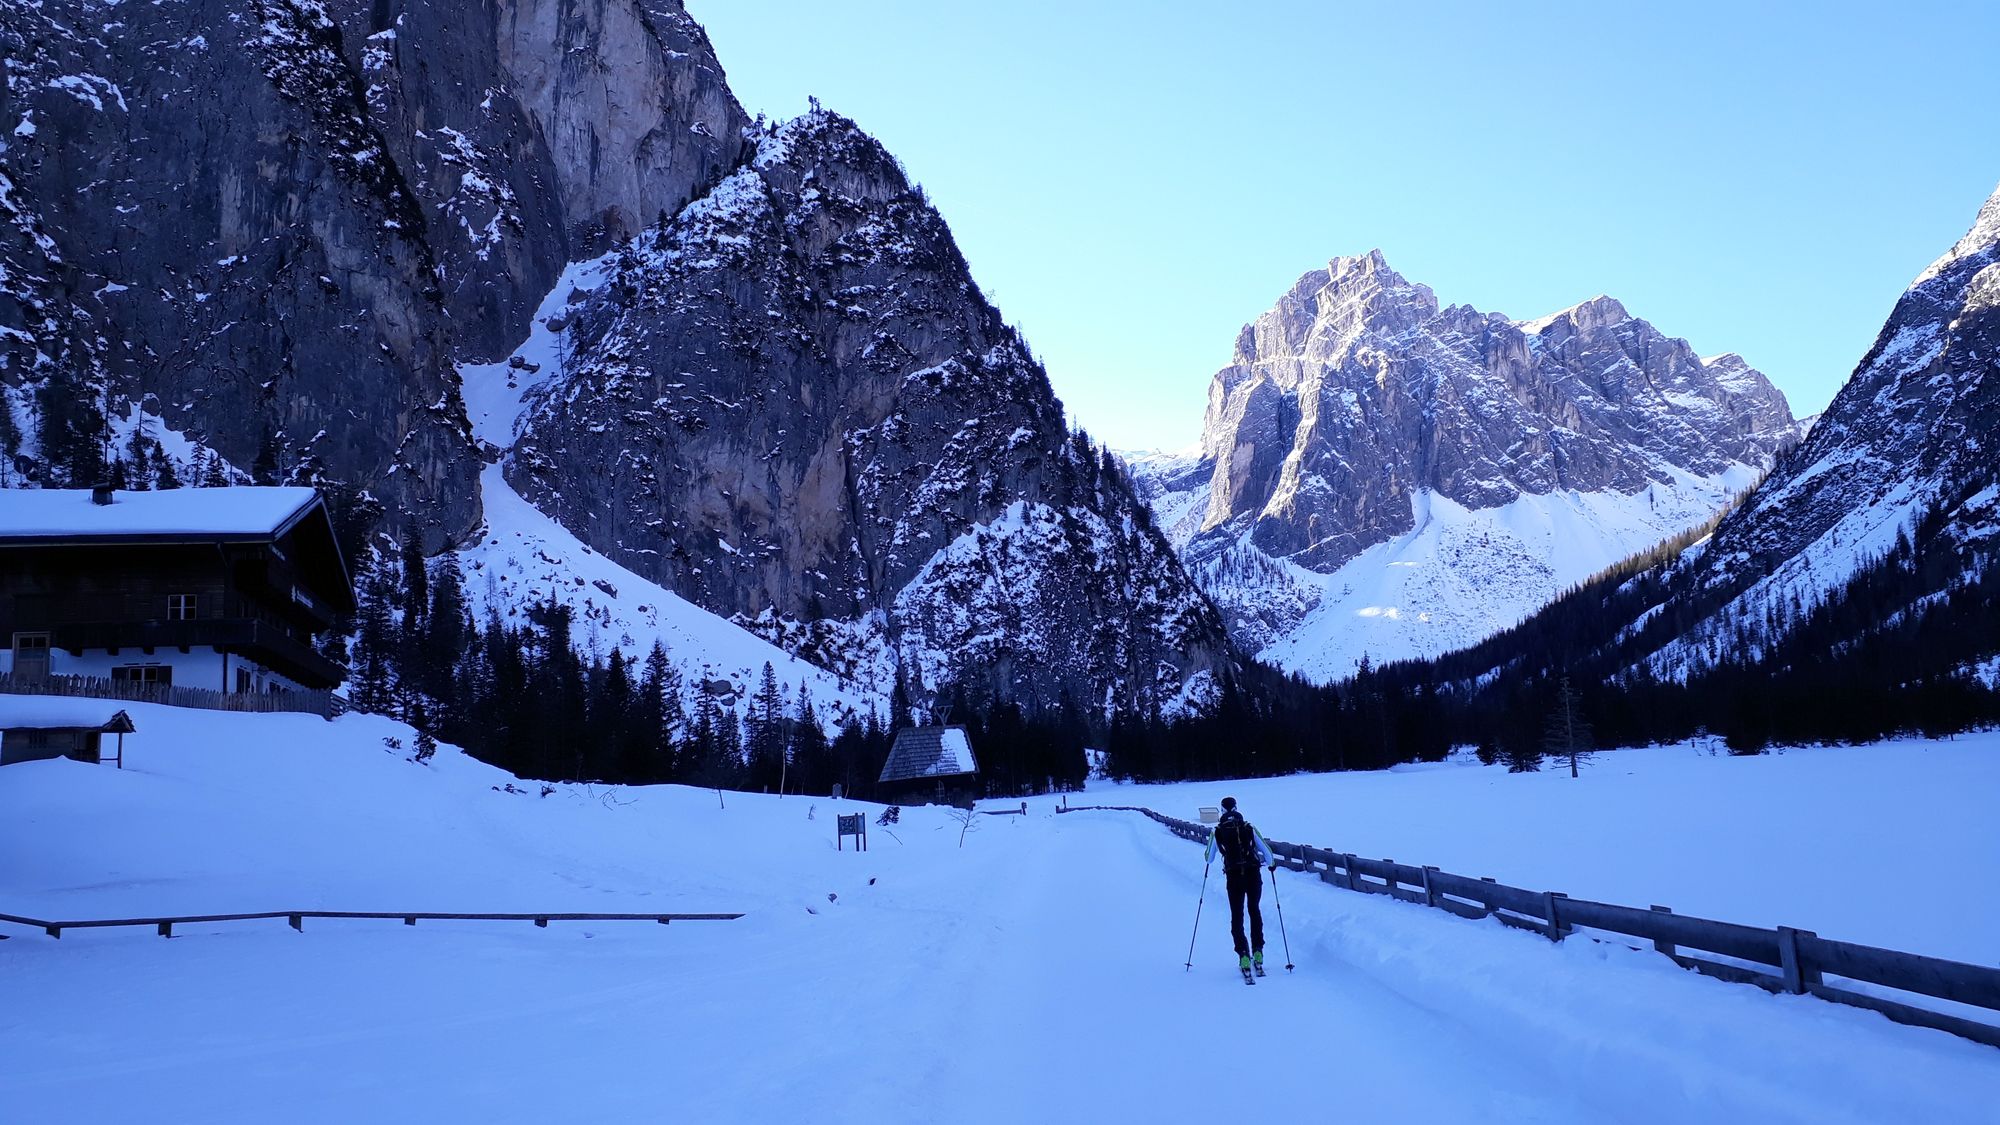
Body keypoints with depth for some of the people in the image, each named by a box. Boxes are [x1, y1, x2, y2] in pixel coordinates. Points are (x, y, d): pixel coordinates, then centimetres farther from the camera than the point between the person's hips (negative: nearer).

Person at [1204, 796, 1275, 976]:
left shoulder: (1217, 831, 5)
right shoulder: (1249, 828, 7)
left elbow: (1209, 860, 13)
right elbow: (1266, 851, 8)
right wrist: (1272, 864, 30)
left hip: (1234, 876, -1)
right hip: (1254, 874, 1)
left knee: (1237, 916, 7)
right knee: (1254, 911, 20)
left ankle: (1244, 956, -6)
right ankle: (1258, 953, 14)